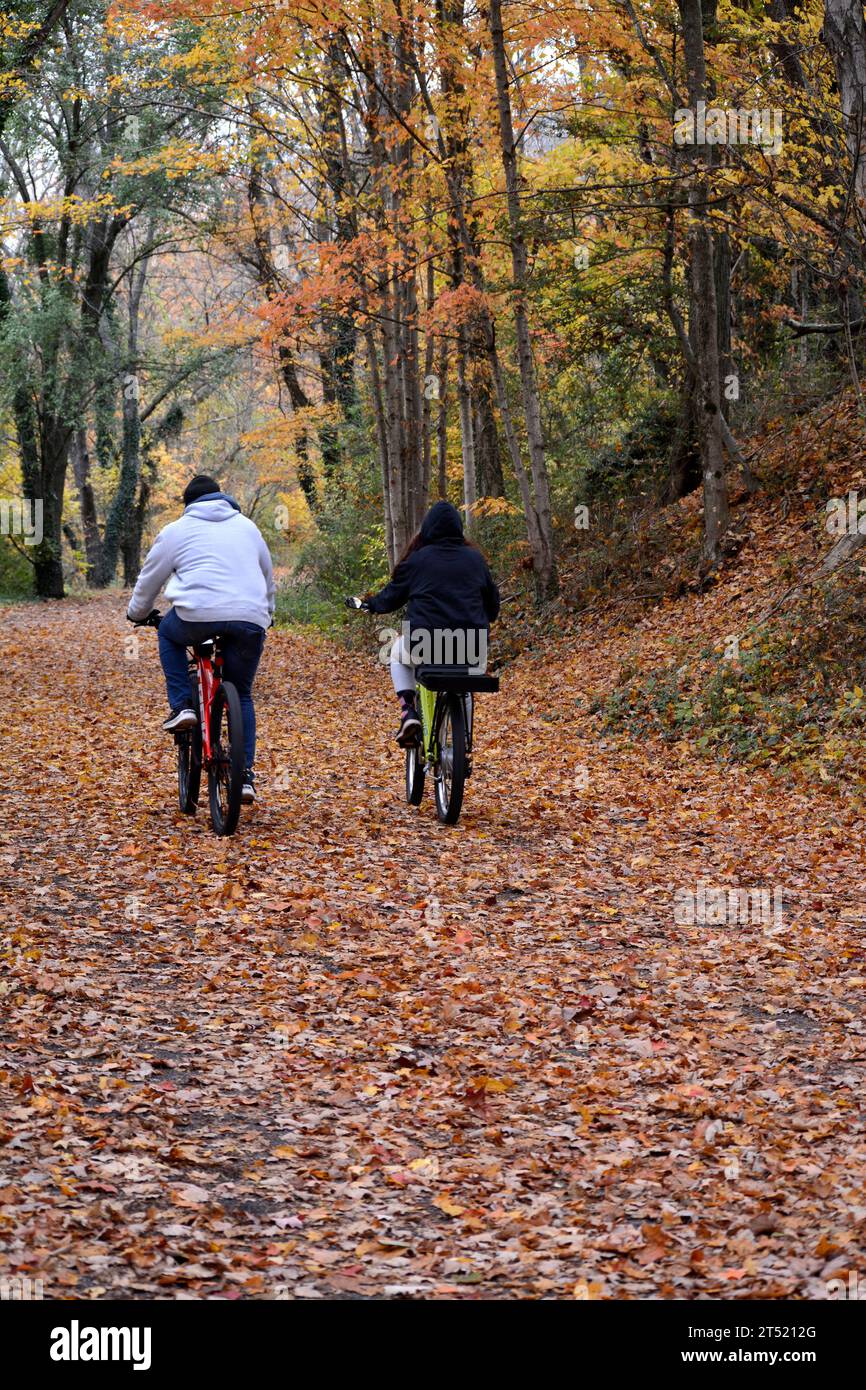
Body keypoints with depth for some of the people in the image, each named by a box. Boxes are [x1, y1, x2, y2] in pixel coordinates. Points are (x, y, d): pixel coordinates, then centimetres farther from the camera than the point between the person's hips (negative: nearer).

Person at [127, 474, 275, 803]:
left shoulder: (177, 530, 17)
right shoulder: (247, 527, 26)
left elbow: (149, 579, 23)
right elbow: (268, 575, 36)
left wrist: (137, 613, 42)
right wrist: (267, 612, 53)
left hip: (198, 615, -3)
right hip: (250, 620, 3)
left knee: (169, 633, 32)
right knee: (242, 696, 17)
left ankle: (182, 707, 15)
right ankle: (245, 777, 7)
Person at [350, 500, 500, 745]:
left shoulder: (417, 559, 1)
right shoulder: (475, 559, 6)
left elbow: (392, 597, 11)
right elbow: (492, 603, 15)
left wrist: (369, 604, 32)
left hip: (424, 645, -2)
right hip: (471, 649, 2)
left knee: (399, 654, 33)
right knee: (478, 660, 38)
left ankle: (408, 712, 11)